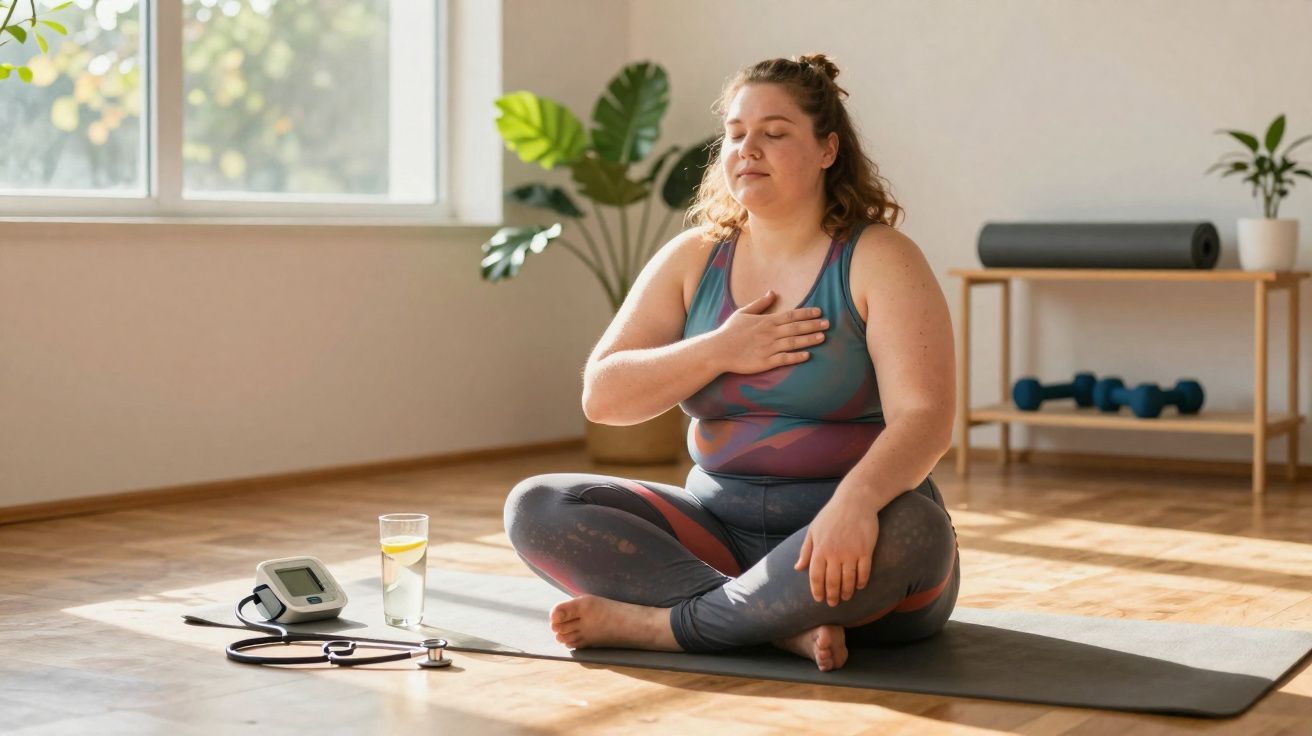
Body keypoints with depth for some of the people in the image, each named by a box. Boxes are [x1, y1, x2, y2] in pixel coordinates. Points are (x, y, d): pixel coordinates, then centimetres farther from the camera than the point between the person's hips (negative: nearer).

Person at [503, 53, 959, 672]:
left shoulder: (879, 261, -6)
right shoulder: (691, 259, 7)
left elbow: (924, 418, -19)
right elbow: (601, 396, 1)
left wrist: (854, 503, -38)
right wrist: (720, 351, -13)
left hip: (843, 532, -4)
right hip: (720, 529, 5)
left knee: (901, 532, -39)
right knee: (535, 507, -14)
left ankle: (659, 624, -24)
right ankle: (785, 626, -26)